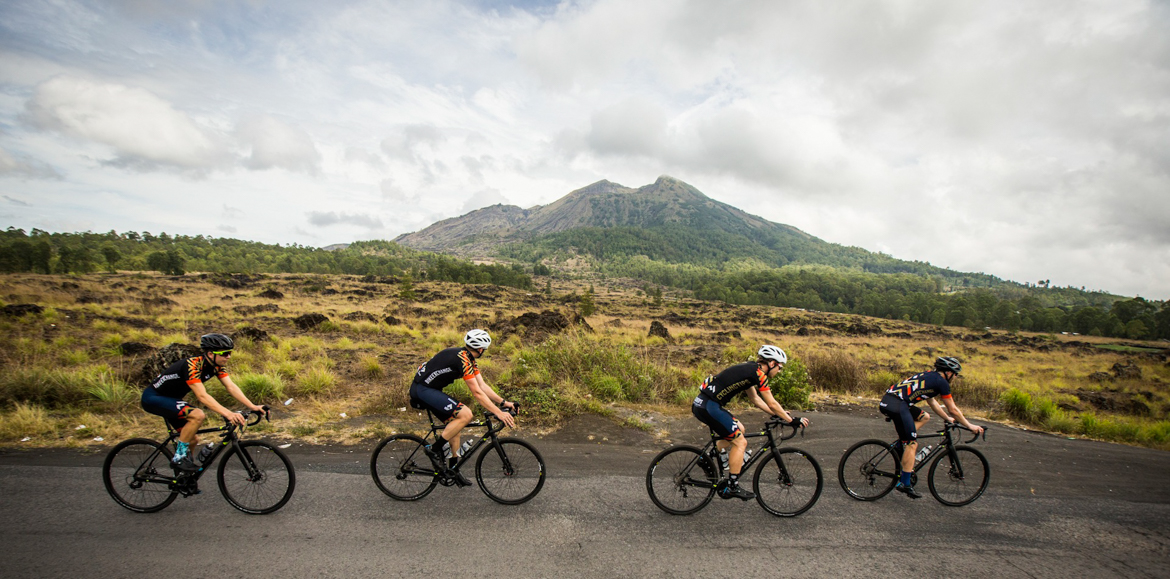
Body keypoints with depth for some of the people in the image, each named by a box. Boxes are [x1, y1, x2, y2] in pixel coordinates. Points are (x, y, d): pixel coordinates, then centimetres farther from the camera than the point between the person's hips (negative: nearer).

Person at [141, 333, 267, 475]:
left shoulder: (216, 365, -7)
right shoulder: (192, 365, -32)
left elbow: (231, 387, -14)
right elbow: (202, 396, -40)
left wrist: (253, 406, -26)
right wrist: (227, 413, -51)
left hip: (170, 399, 9)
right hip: (153, 398, -9)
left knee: (193, 440, 7)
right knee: (198, 415, -30)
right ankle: (179, 457, -15)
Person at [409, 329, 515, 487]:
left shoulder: (469, 359, 9)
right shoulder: (462, 360, -22)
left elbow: (483, 386, 9)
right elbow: (477, 393, -24)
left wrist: (503, 402, 1)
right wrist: (498, 413, -24)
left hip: (429, 389, 11)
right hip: (422, 389, -11)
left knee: (455, 423, 12)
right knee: (465, 414, -20)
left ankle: (453, 468, 19)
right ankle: (435, 449, -8)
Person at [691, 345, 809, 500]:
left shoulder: (749, 369, 19)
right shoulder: (758, 373, -8)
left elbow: (755, 399, 28)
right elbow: (772, 404, -4)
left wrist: (778, 414, 30)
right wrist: (792, 420, 7)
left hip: (702, 404, 10)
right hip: (709, 406, -10)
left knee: (738, 429, 23)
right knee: (740, 442, -1)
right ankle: (732, 487, 6)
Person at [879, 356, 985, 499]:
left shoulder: (930, 377, 27)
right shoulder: (941, 382, 2)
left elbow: (932, 402, 40)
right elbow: (953, 410, 7)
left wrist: (948, 418, 47)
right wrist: (970, 426, 20)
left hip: (888, 400, 9)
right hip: (896, 405, -9)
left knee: (924, 417, 27)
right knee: (912, 444, -1)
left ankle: (900, 445, 15)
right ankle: (904, 484, 2)